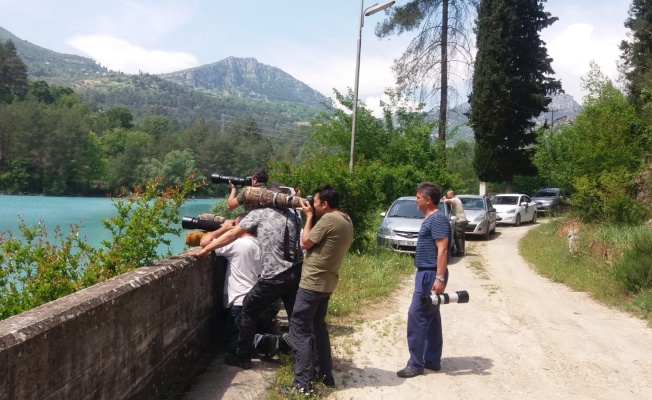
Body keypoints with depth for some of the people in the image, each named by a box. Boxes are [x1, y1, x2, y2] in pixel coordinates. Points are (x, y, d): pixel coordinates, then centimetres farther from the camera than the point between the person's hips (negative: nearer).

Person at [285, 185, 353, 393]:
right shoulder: (346, 221, 10)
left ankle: (303, 382, -4)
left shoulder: (329, 219, -19)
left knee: (300, 329, -3)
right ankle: (324, 374, 27)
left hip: (312, 283, -10)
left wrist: (309, 216, -1)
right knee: (318, 327, 21)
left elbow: (306, 242, -11)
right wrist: (312, 216, 8)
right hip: (327, 283, 10)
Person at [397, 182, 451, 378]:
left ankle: (416, 364, -2)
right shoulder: (430, 218, 15)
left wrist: (440, 278, -26)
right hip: (426, 273, 11)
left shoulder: (438, 219, -16)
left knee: (417, 316, -8)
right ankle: (432, 360, 22)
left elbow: (442, 249, -22)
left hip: (431, 275, -11)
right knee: (430, 318, 14)